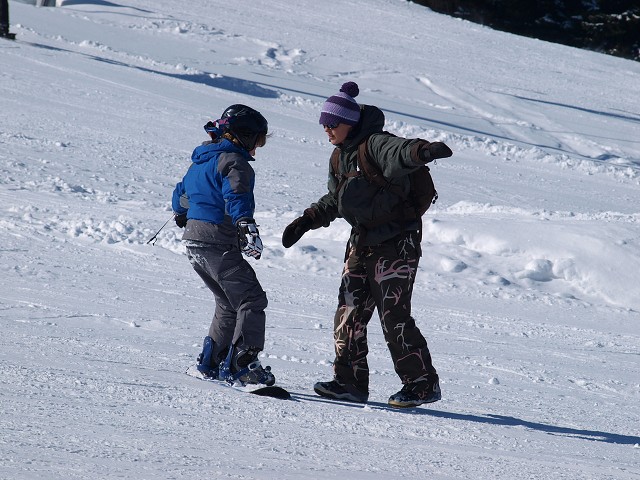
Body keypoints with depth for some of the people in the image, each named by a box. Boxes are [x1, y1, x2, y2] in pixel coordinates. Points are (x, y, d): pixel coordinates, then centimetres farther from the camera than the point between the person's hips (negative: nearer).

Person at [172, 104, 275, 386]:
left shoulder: (200, 160, 19)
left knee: (229, 304, 19)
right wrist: (248, 228, -39)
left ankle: (210, 362, 18)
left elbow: (180, 196, 33)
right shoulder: (234, 162, -8)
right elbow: (237, 197, -26)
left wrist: (181, 216, 54)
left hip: (193, 241, 9)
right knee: (251, 300, -7)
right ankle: (244, 362, -17)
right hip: (219, 244, -9)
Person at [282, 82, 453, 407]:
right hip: (362, 241, 9)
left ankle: (423, 383, 1)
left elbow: (398, 152, -39)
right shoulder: (340, 155, 12)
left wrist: (423, 151, -61)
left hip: (396, 241, -9)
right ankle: (351, 381, 12)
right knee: (349, 312, 5)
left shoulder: (375, 144, -16)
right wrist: (305, 222, 18)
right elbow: (334, 201, 26)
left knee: (394, 316, -8)